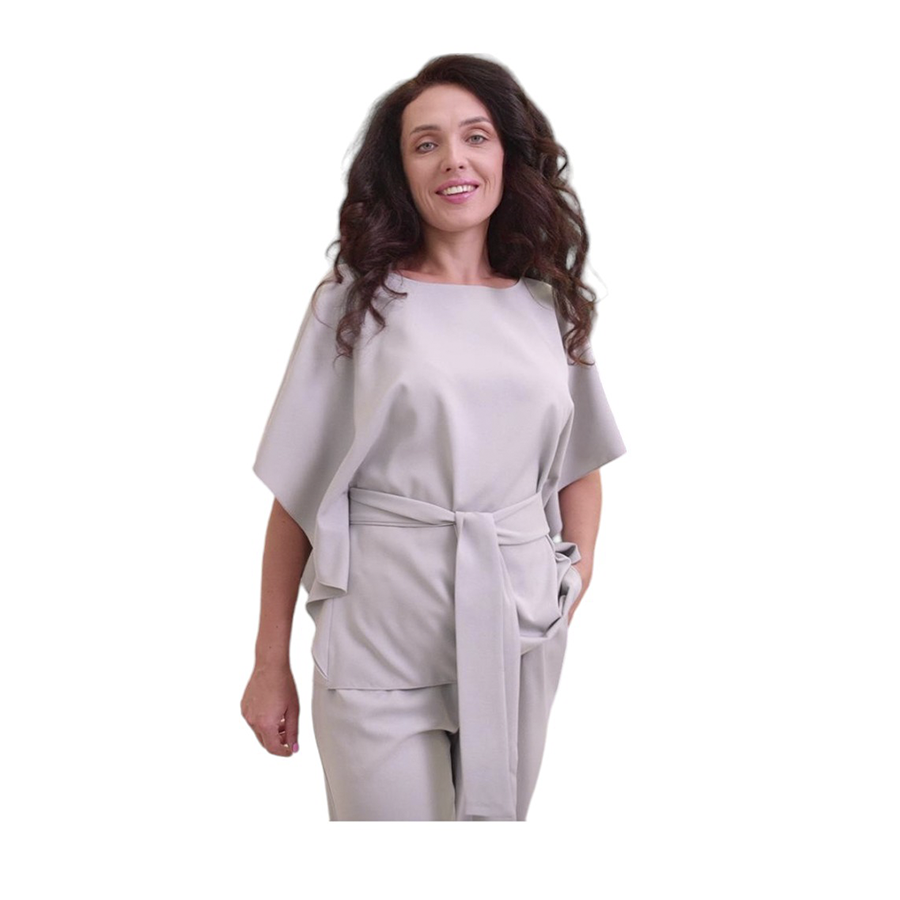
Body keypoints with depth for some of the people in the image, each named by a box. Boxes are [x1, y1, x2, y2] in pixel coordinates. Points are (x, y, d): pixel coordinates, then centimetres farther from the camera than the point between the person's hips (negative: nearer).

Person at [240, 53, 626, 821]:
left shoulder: (549, 305, 8)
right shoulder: (354, 302, -1)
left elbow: (579, 462, 18)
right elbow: (296, 492, -2)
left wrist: (579, 572, 3)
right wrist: (271, 663, -3)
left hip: (520, 640, 3)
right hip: (383, 646, -3)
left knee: (498, 814, 14)